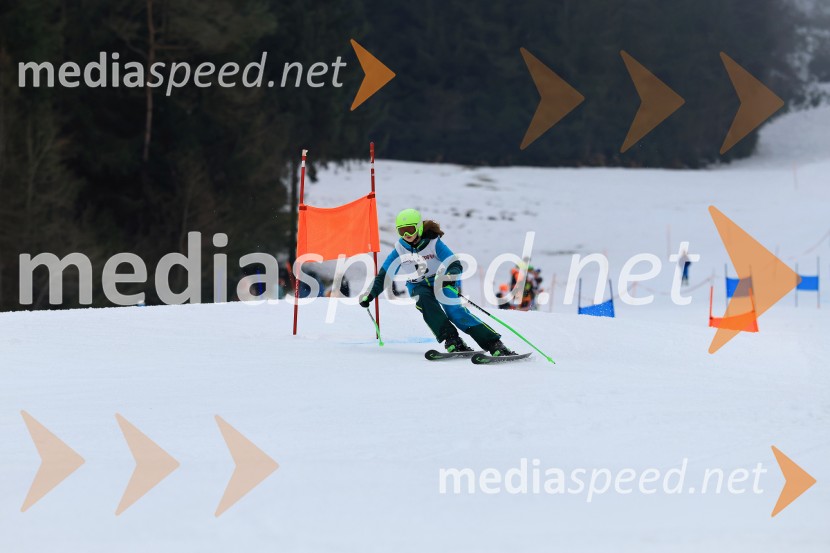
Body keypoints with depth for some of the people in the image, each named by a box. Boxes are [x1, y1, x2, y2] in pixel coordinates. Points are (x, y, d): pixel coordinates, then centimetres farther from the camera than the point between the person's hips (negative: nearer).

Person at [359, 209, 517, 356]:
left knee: (454, 310, -28)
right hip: (418, 286, 3)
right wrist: (370, 295, 4)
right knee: (424, 298, -34)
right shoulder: (400, 249, -2)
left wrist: (451, 276, -41)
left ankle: (494, 345, -33)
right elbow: (384, 274, 8)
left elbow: (455, 263, -18)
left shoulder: (433, 242, -12)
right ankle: (452, 341, -41)